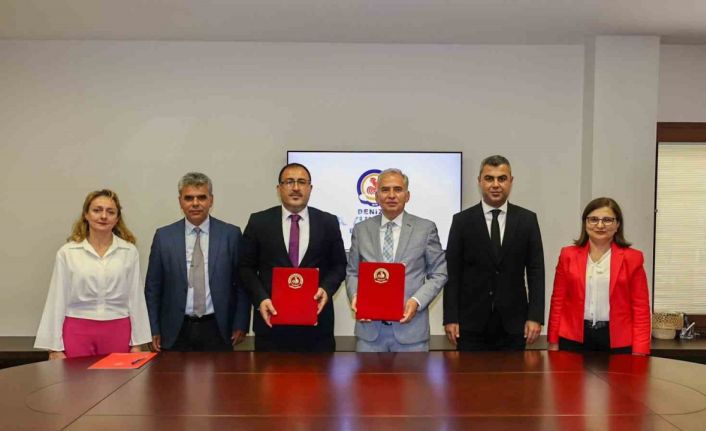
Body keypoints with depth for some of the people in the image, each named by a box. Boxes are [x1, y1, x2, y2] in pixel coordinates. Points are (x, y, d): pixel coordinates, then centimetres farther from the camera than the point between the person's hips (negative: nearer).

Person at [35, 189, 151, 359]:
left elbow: (135, 298, 4)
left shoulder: (129, 251, 2)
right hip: (78, 333, 0)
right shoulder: (67, 252, 0)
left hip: (117, 333, 1)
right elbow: (57, 300, 2)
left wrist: (137, 343, 4)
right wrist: (55, 347, 0)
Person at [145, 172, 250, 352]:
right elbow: (153, 287, 6)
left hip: (217, 330, 0)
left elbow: (242, 283, 3)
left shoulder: (231, 234, 0)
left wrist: (240, 324, -2)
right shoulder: (163, 236, 2)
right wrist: (154, 330, 2)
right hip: (176, 331, 1)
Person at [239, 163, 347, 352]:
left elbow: (339, 265, 9)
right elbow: (246, 267, 5)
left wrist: (327, 289, -10)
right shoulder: (259, 221, 3)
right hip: (271, 317, 0)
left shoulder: (328, 222, 5)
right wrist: (260, 299, -10)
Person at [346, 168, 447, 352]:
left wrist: (417, 301, -12)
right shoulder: (361, 230, 7)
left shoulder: (426, 228, 2)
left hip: (410, 327, -1)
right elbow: (352, 273, 12)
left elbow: (439, 273, 3)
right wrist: (355, 295, -9)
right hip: (369, 328, 2)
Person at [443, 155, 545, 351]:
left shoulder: (527, 219, 4)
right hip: (471, 323, -1)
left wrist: (535, 316, -4)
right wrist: (450, 318, -6)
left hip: (513, 323, 1)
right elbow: (452, 272, -1)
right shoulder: (462, 220, 0)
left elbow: (536, 270, 3)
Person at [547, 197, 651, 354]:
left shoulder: (632, 258, 0)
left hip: (617, 340, -1)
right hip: (573, 338, 1)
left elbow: (640, 307, -1)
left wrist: (639, 350, -8)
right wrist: (553, 342, 3)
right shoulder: (568, 255, 3)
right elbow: (558, 301, 5)